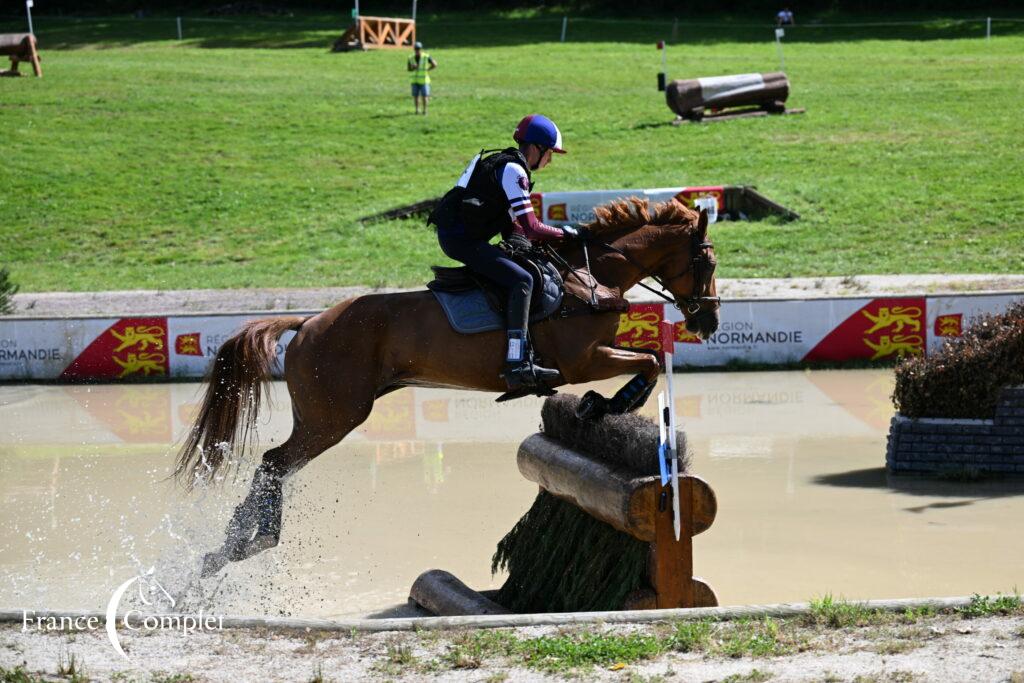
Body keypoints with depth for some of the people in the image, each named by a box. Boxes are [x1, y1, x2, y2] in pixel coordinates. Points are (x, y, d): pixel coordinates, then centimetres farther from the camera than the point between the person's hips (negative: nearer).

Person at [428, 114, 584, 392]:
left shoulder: (500, 162, 20)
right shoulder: (514, 171, -12)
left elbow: (511, 225, 23)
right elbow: (531, 228, -16)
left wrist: (523, 241, 9)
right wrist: (565, 233, -3)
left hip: (451, 234, 11)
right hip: (462, 239, -11)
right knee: (521, 280, -20)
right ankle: (518, 365, -31)